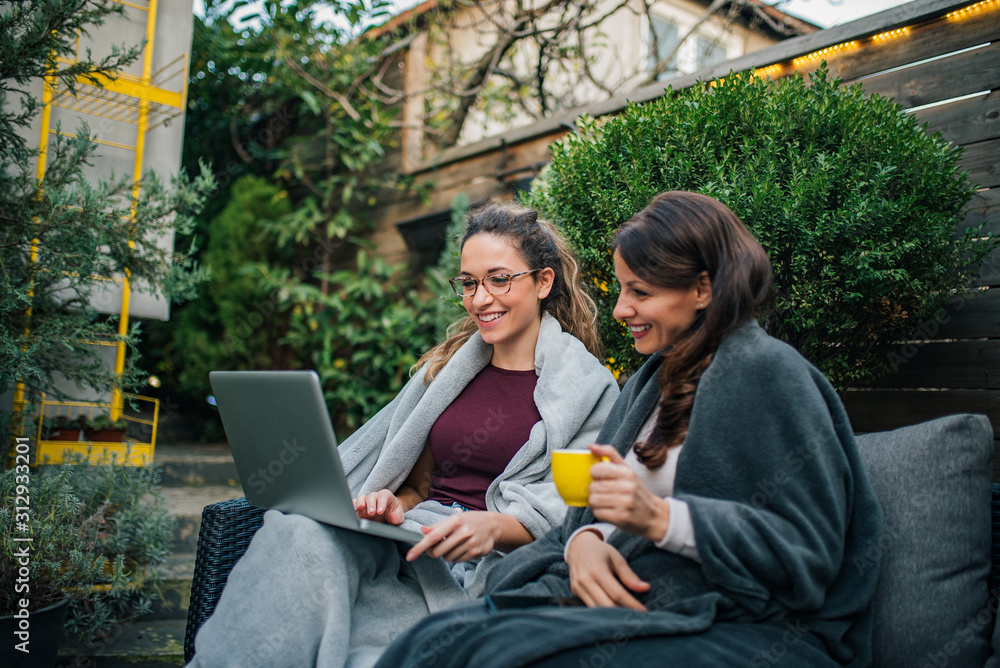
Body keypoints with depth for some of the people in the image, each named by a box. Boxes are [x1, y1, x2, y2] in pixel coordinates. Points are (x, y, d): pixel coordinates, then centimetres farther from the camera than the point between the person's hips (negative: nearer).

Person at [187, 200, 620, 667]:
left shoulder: (590, 386, 4)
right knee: (306, 530, -29)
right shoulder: (446, 368, 20)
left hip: (487, 570, -4)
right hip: (414, 543, 5)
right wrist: (389, 504, -4)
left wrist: (494, 527, -22)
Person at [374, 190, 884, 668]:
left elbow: (810, 555, -12)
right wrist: (584, 539, -9)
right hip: (626, 598, 6)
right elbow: (595, 503, 15)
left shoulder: (767, 373, -6)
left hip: (727, 626, -6)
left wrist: (661, 517, -22)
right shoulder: (650, 379, 18)